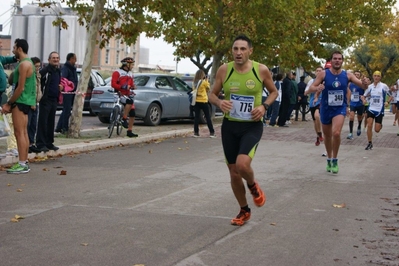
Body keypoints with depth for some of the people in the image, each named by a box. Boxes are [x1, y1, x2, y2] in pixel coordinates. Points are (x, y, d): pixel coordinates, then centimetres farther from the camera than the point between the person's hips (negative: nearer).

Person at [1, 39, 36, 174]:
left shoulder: (24, 64, -15)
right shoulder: (27, 62, 17)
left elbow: (20, 88, -19)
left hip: (21, 101, -10)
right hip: (24, 101, 10)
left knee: (19, 133, -10)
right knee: (23, 132, 12)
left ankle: (22, 165, -10)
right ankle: (24, 162, 16)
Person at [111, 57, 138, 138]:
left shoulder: (130, 74, 19)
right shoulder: (117, 72, -5)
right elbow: (113, 84, -13)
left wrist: (133, 86, -1)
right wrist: (123, 87, -25)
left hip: (127, 95, 8)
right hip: (120, 94, -8)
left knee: (132, 114, 0)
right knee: (130, 101, -36)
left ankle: (129, 132, 8)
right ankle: (124, 119, -24)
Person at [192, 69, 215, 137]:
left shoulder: (194, 82, 2)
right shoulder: (204, 82, -10)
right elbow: (208, 89, 3)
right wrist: (206, 81, 8)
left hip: (196, 101, 4)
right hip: (203, 101, -4)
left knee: (196, 117, 6)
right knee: (208, 117, 3)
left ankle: (196, 132, 4)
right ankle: (212, 132, 5)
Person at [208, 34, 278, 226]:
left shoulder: (261, 70, -9)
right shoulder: (224, 70, -5)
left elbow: (274, 92, 7)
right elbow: (212, 94, 5)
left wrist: (264, 106, -12)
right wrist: (219, 103, -18)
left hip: (252, 126, -3)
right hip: (229, 126, 3)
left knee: (242, 164, -25)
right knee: (233, 171, 8)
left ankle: (253, 185, 12)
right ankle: (244, 211, 30)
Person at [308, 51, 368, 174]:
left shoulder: (348, 75, -4)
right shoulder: (324, 74, -8)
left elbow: (362, 85, -4)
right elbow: (310, 88, -11)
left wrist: (364, 84, -29)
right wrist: (317, 88, -34)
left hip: (340, 108, -1)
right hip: (326, 108, 1)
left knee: (336, 133, -22)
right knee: (327, 135, 15)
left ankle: (335, 160, -2)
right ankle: (329, 159, 38)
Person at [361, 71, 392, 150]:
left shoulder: (384, 86, -5)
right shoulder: (370, 86, 4)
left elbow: (391, 96, 3)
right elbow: (364, 96, 14)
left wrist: (387, 102, -16)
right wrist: (364, 100, -9)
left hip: (380, 110, -2)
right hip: (371, 109, 2)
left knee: (377, 130, -1)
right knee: (369, 126, -14)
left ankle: (380, 125, 37)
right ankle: (370, 144, -1)